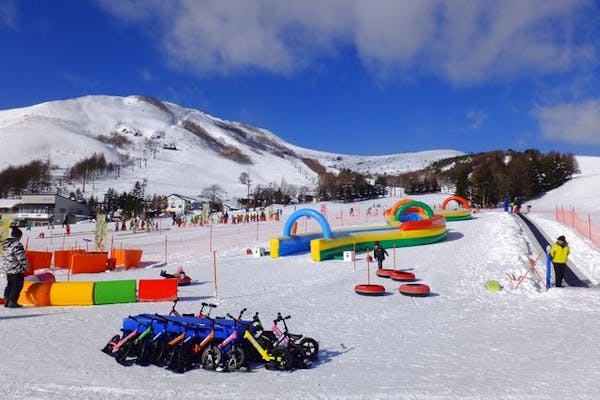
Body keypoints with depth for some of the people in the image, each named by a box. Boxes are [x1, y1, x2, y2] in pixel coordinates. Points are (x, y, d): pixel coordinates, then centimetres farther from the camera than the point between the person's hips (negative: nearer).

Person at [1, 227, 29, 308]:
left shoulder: (5, 244, 9)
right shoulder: (17, 244, -21)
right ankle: (12, 302, 2)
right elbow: (21, 257, -20)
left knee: (10, 284, 20)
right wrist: (26, 265, -6)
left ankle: (6, 301, 25)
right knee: (17, 286, 0)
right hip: (17, 269, -9)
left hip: (7, 269, 9)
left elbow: (4, 256, 17)